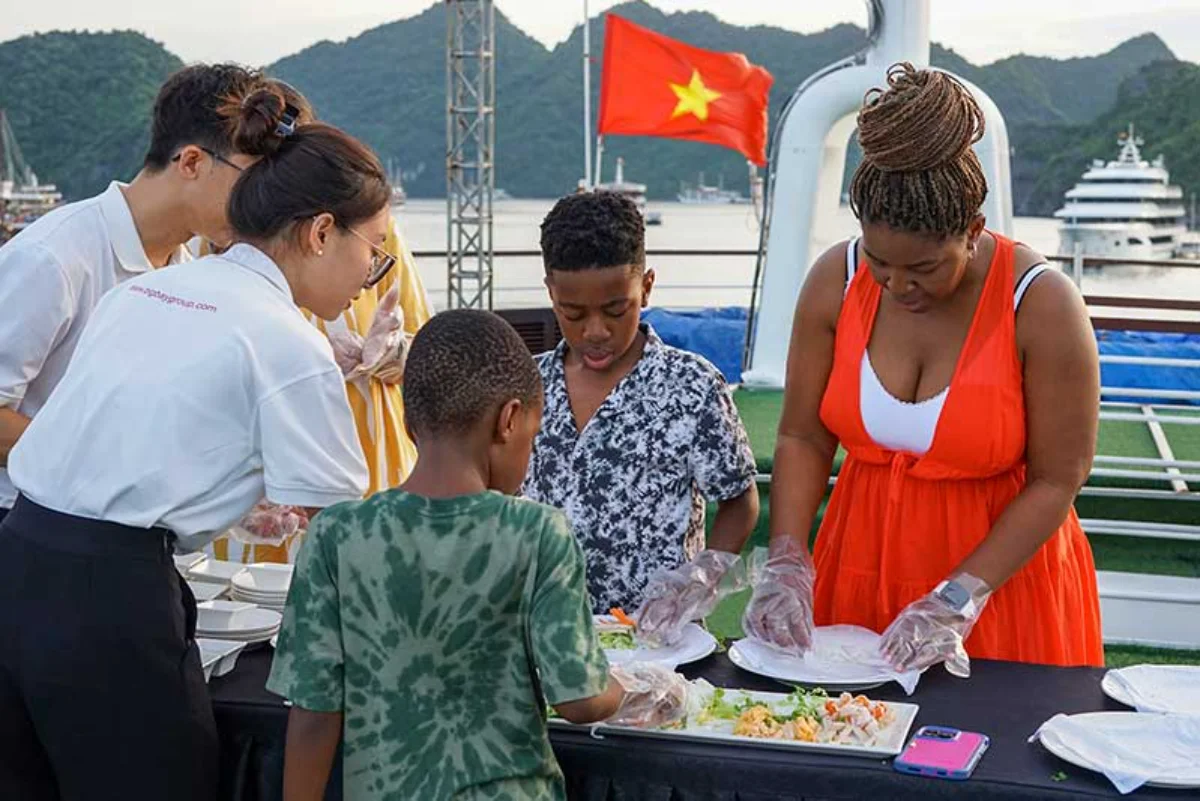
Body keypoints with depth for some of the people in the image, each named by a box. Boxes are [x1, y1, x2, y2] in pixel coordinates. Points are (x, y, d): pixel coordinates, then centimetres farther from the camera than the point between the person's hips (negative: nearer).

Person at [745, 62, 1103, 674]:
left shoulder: (1042, 304, -17)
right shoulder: (836, 280, -8)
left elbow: (1057, 480, -14)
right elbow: (803, 439, -3)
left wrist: (958, 601, -19)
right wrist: (787, 563, -15)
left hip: (1004, 566, -3)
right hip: (864, 563, 3)